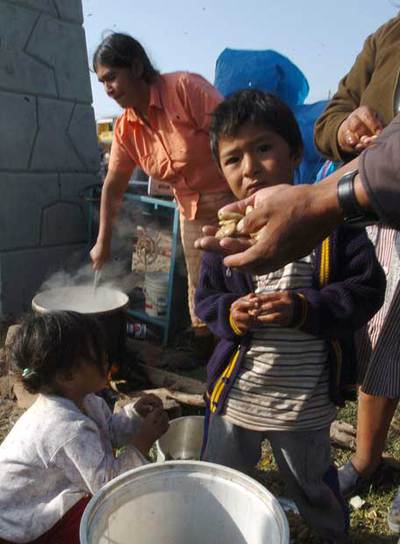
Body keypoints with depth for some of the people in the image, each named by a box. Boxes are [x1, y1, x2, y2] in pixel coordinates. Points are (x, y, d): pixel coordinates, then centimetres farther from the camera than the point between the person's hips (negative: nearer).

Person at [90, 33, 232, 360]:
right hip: (192, 213, 6)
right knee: (200, 298, 13)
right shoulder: (126, 130, 3)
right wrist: (103, 242, 13)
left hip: (234, 200, -6)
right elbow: (113, 187, 11)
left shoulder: (185, 87, -16)